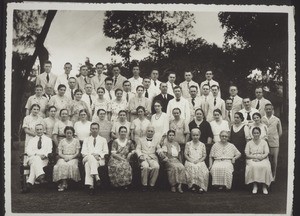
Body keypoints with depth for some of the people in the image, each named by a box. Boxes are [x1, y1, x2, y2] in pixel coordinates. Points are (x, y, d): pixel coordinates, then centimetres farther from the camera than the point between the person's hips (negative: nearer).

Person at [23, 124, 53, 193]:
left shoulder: (48, 140, 21)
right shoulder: (32, 140, 24)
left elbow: (49, 151, 8)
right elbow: (28, 151, 8)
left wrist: (44, 155, -15)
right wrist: (36, 154, -12)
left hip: (44, 159, -1)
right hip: (33, 158, 1)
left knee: (34, 164, -35)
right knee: (36, 159, -38)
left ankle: (29, 183, -47)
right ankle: (40, 176, -56)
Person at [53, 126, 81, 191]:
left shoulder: (76, 141, 13)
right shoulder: (62, 141, 16)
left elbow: (77, 153, 5)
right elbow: (59, 153, 8)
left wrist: (71, 157, -11)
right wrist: (64, 157, -12)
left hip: (73, 158, -1)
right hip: (63, 158, 1)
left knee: (70, 165, -34)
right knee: (61, 165, -33)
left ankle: (63, 184, -29)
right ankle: (64, 183, -33)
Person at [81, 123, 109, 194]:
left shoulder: (103, 140, 24)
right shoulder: (86, 140, 26)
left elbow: (105, 151, 14)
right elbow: (83, 151, 12)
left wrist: (99, 155, -9)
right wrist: (92, 155, -8)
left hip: (99, 159, 0)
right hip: (87, 158, 1)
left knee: (88, 164, -36)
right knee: (90, 157, -40)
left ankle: (90, 185, -50)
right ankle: (96, 176, -53)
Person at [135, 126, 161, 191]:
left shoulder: (156, 141, 26)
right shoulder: (140, 140, 22)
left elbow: (158, 149, 14)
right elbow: (138, 149, 10)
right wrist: (140, 155, -11)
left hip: (153, 158, 1)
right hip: (143, 158, -1)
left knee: (156, 167, -32)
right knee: (145, 167, -35)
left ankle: (151, 185, -18)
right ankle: (144, 185, -20)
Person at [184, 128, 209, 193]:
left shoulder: (202, 145, 14)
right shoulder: (188, 144, 12)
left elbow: (204, 156, 10)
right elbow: (185, 154, 8)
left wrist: (199, 160, -8)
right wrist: (191, 160, -8)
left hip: (200, 162, 0)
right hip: (190, 161, 0)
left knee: (202, 169, -33)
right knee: (192, 167, -35)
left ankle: (201, 187, -31)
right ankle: (193, 185, -28)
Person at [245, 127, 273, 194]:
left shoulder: (264, 142, 15)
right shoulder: (249, 143, 14)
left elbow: (266, 153, 5)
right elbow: (247, 155, 5)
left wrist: (260, 157, -15)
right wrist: (255, 157, -12)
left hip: (263, 159, 1)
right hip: (252, 159, 0)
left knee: (265, 167, -33)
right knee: (253, 166, -35)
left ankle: (264, 187, -23)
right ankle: (255, 186, -26)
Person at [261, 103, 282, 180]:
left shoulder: (277, 120, 6)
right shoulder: (261, 119, 4)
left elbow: (280, 132, 12)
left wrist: (275, 138, 6)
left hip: (274, 143, 0)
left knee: (274, 161, 2)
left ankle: (273, 176, 16)